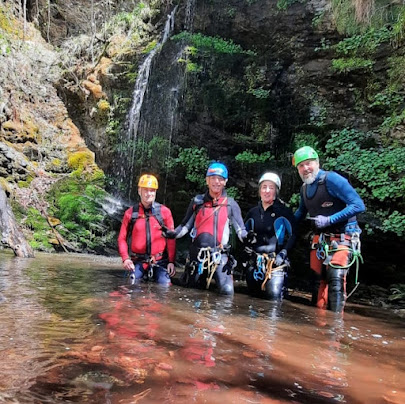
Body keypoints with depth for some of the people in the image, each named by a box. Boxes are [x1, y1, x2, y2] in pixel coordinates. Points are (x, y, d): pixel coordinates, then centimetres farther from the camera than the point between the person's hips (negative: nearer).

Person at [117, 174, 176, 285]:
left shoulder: (164, 211, 3)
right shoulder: (130, 213, 5)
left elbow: (171, 239, 3)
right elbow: (122, 238, 6)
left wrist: (171, 261, -3)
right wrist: (125, 258, -7)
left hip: (160, 262, -1)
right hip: (138, 262, 1)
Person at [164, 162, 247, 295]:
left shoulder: (230, 204, 2)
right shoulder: (197, 201, 7)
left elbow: (240, 230, 2)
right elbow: (186, 225, 9)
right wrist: (173, 233, -10)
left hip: (220, 255, -2)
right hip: (197, 254, 2)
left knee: (227, 290, -16)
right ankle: (203, 278, 43)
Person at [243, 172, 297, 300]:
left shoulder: (284, 211, -1)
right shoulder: (252, 212, 13)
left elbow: (293, 235, -2)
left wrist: (283, 253, -11)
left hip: (275, 261, -4)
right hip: (253, 262, 5)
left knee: (274, 296, -15)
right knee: (253, 297, 9)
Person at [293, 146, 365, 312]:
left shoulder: (331, 179, -16)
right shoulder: (304, 187, 7)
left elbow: (358, 205, -21)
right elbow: (301, 212, 25)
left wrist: (329, 220, -24)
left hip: (341, 237, -7)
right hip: (320, 239, 7)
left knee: (335, 278, -19)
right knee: (318, 279, 9)